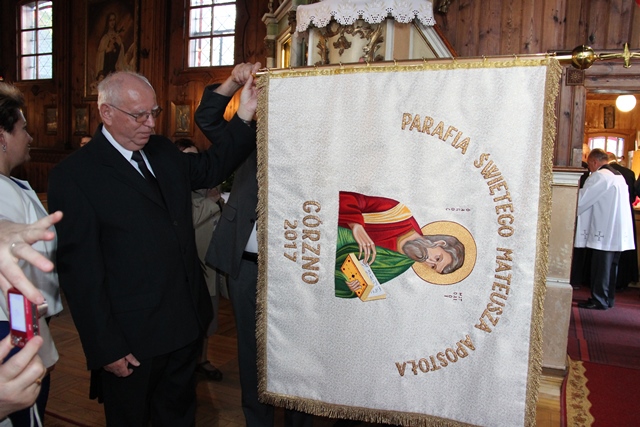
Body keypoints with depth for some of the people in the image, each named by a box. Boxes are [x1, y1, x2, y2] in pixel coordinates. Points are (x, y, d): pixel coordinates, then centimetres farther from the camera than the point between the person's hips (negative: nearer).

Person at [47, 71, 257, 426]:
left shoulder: (162, 151, 6)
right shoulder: (73, 175, -14)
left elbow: (209, 168, 20)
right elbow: (80, 271, -15)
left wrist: (244, 117, 7)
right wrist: (105, 348, -15)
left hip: (184, 327, 6)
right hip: (131, 343, -6)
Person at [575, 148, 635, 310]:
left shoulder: (599, 176, -13)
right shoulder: (619, 176, 16)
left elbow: (581, 200, -14)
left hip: (604, 231, -9)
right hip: (619, 231, 9)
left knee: (600, 267, -3)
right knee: (611, 266, 14)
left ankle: (598, 300, 2)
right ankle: (609, 299, 22)